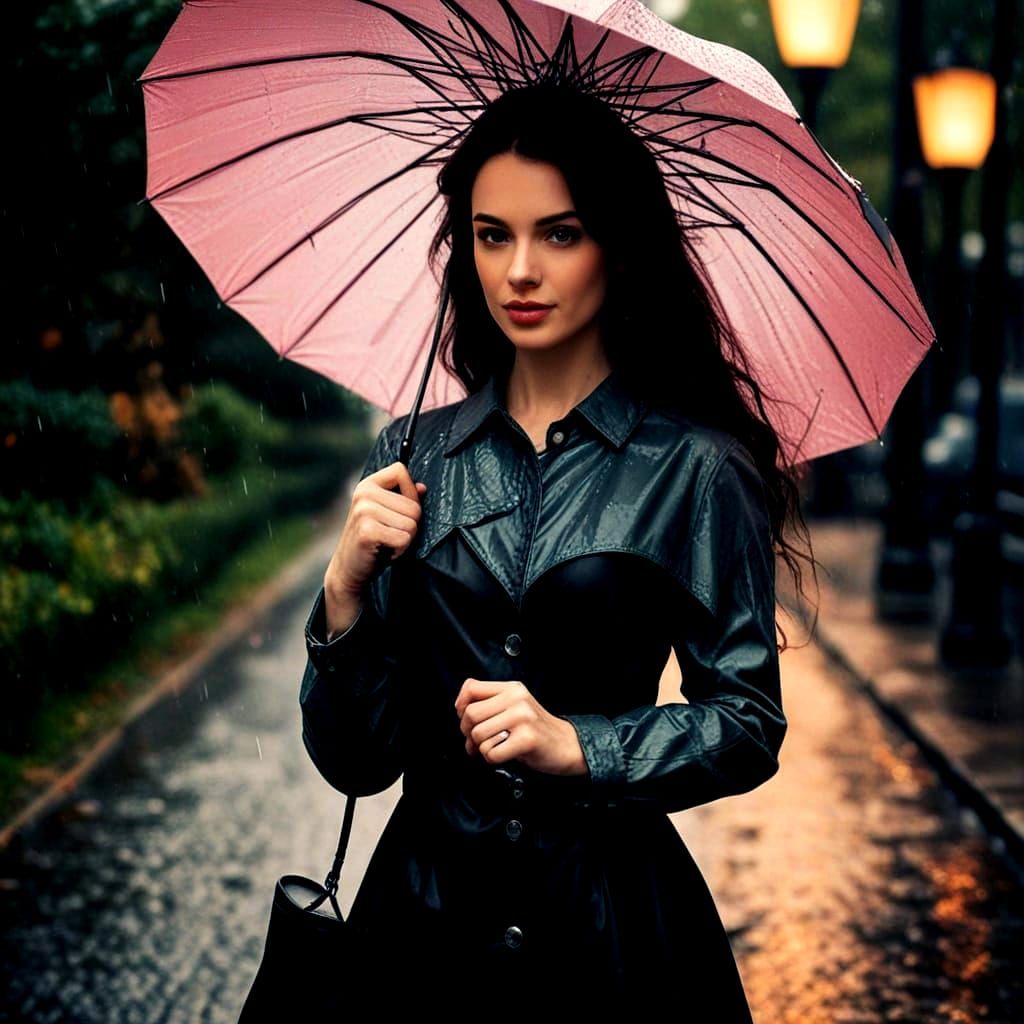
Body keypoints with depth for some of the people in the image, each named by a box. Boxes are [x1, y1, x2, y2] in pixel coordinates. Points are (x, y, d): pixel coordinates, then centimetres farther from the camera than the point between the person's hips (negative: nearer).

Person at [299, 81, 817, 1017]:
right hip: (423, 914, 3)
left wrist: (576, 747, -17)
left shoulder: (696, 467, -7)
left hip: (615, 930, -2)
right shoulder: (414, 456, 1)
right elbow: (353, 760, -1)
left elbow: (749, 725, -5)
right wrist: (349, 586, -16)